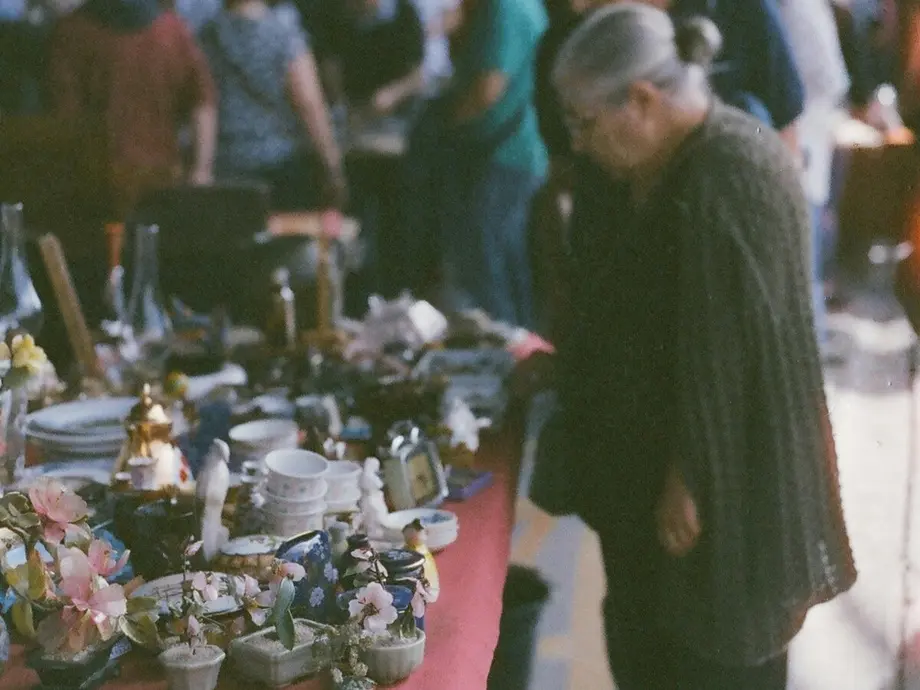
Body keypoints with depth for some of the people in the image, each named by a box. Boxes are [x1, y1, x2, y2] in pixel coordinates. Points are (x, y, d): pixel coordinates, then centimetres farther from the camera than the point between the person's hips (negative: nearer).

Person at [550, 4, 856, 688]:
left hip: (720, 483, -9)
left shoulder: (726, 183, -25)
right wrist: (568, 364, 13)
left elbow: (723, 353, -24)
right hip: (649, 461, 9)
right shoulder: (661, 167, 4)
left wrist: (688, 483, -20)